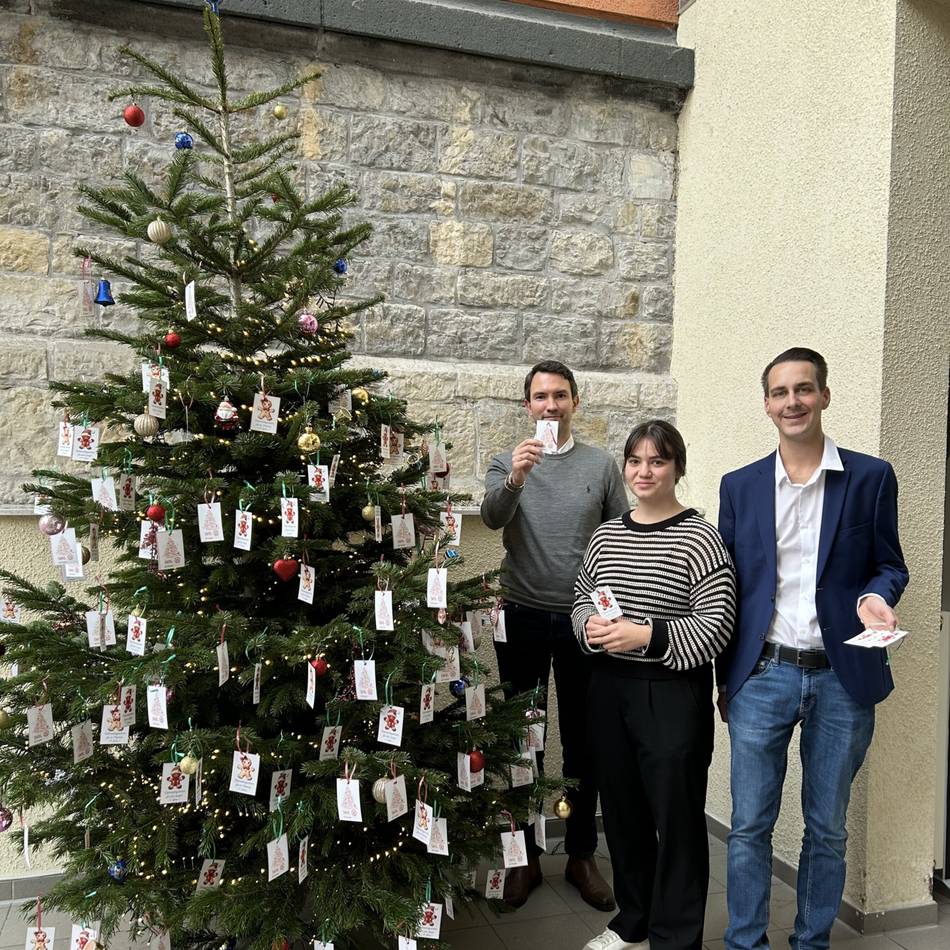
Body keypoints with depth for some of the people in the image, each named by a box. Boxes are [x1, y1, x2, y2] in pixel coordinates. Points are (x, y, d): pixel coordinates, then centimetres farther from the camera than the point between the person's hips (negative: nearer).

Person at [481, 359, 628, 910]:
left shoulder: (602, 465, 3)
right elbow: (492, 517, -19)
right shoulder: (507, 463, 1)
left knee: (583, 741, 11)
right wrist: (514, 480, -39)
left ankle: (582, 855, 27)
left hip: (583, 618, 1)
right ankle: (526, 857, 25)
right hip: (523, 618, 0)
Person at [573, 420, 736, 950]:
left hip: (674, 692, -5)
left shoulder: (700, 538, -10)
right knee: (622, 807, 17)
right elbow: (583, 600, 15)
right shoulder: (606, 536, 7)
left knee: (676, 817, 5)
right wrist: (590, 626, -7)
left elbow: (716, 625, -13)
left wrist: (646, 635, -22)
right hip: (610, 687, 6)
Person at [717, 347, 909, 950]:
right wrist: (726, 680, 9)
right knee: (749, 826, 8)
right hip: (763, 675, 1)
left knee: (828, 829, 14)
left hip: (844, 679, 0)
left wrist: (876, 596, -18)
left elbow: (889, 565, 6)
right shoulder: (740, 486, 3)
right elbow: (728, 587, 7)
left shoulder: (871, 478, -1)